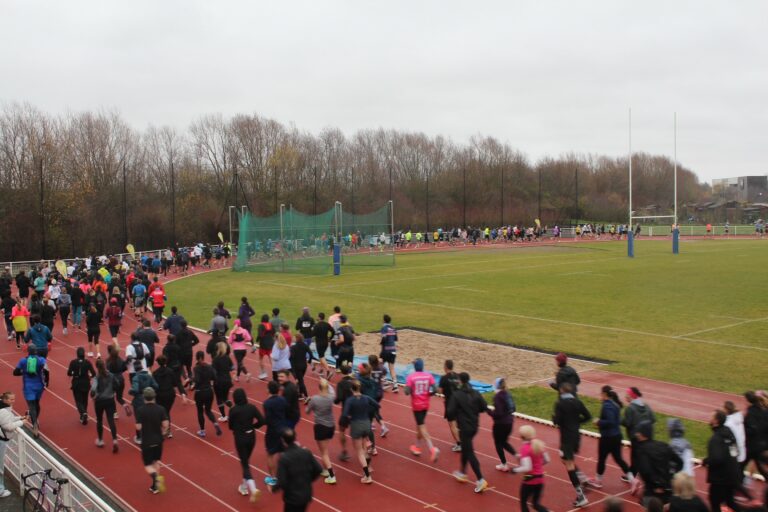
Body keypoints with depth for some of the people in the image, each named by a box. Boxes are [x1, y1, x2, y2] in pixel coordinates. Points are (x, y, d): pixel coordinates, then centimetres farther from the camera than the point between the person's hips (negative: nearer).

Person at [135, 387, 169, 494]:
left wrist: (145, 425, 8)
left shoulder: (140, 411, -14)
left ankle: (156, 477, -23)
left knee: (148, 465, 7)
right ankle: (155, 486, 23)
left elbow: (138, 427, -14)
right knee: (156, 462, 20)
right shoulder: (160, 409, -7)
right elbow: (166, 424, -10)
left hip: (146, 441, -3)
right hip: (158, 440, 3)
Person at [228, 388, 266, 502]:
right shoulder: (252, 407, -6)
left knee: (245, 464, 2)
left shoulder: (233, 410, -14)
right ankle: (244, 486, 32)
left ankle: (253, 489, -15)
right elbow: (262, 421, -9)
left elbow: (231, 426, -5)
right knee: (246, 461, 23)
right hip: (251, 437, 4)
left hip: (240, 438, -4)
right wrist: (252, 426, 7)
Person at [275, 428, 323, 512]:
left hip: (292, 497, -5)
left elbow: (282, 483, -21)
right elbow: (318, 470, 0)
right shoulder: (306, 453, -7)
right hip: (307, 494, 5)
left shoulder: (284, 458, -22)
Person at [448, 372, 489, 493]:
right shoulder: (475, 393, -1)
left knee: (470, 453, -3)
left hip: (464, 427, -6)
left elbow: (450, 412, -18)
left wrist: (458, 413, 4)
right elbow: (484, 407, 0)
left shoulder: (456, 395, -15)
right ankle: (462, 472, 37)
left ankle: (481, 480, -9)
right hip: (474, 426, 6)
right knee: (465, 449, 24)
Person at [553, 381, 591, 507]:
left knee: (569, 464, -3)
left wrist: (553, 417, 3)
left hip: (566, 437, -6)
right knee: (570, 460, 28)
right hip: (576, 435, 7)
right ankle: (582, 478, 11)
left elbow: (557, 421, -19)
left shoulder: (559, 404, -13)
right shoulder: (577, 402, 3)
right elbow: (588, 416, 4)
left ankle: (581, 496, -6)